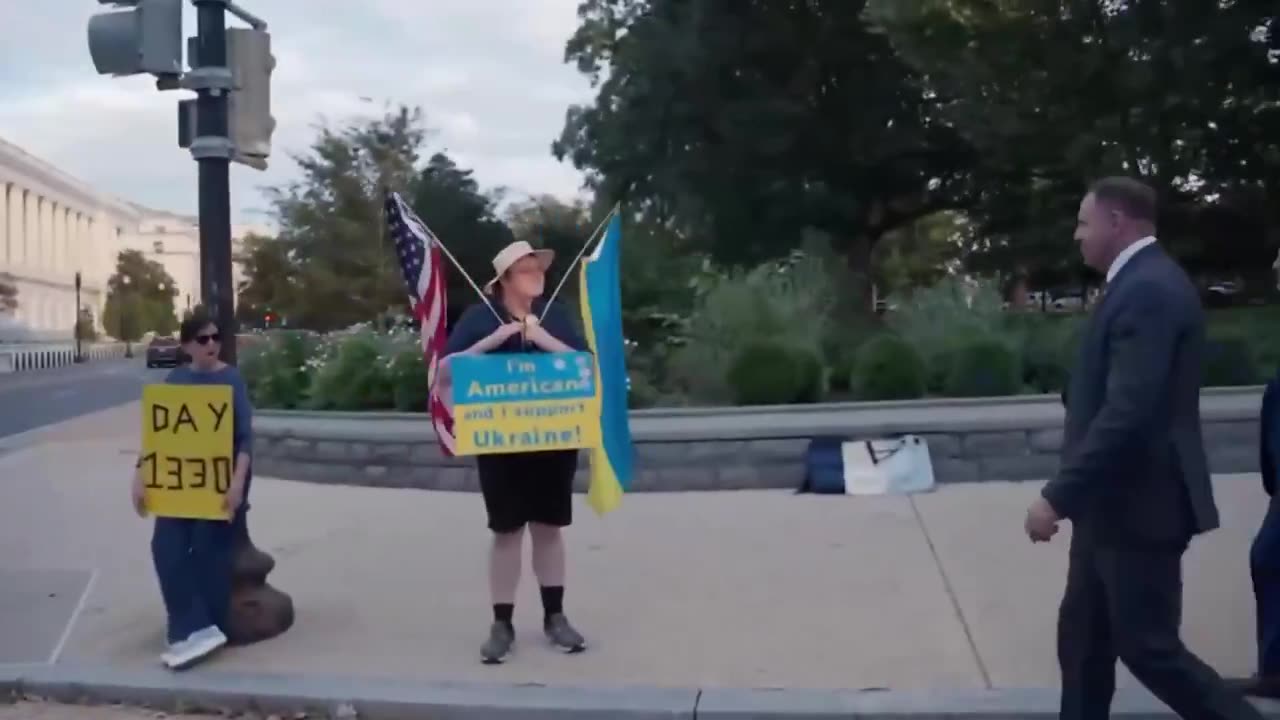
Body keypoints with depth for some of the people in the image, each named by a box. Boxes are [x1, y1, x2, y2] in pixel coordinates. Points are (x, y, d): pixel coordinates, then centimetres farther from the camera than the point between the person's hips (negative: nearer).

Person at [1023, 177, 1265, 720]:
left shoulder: (1148, 289, -20)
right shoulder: (1142, 283, 13)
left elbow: (1128, 413, -28)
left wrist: (1057, 496, -25)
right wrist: (1073, 495, 21)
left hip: (1139, 506, -10)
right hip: (1116, 502, 10)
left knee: (1148, 648, 0)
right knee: (1084, 638, 15)